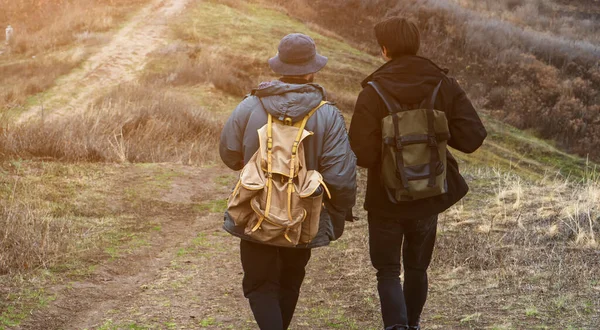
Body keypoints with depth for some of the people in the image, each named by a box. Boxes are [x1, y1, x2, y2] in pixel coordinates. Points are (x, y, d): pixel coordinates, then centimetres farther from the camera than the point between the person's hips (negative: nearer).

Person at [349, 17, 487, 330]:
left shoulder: (373, 92, -16)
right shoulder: (444, 85, -7)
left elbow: (361, 154, -19)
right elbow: (472, 137, -13)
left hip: (386, 199, -3)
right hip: (430, 197, 3)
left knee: (388, 272, 8)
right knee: (417, 268, 23)